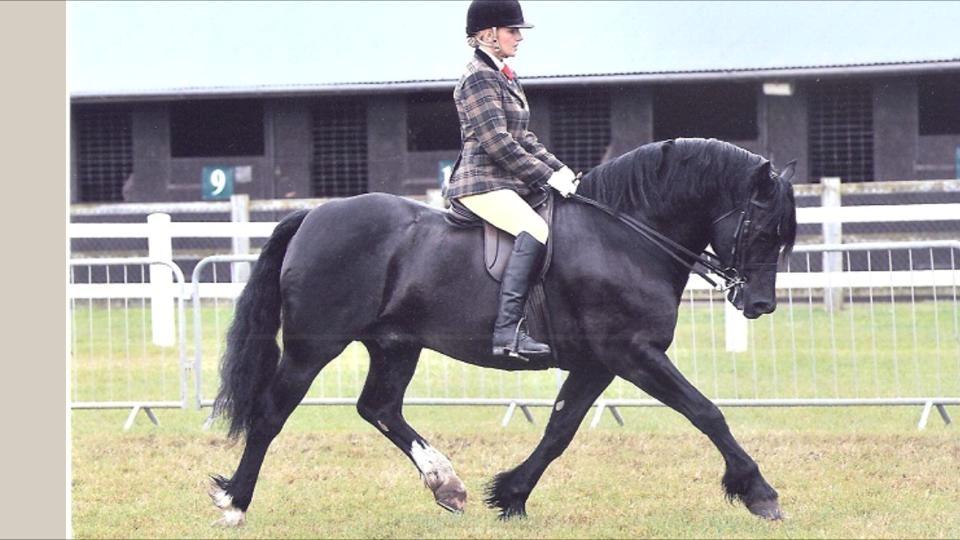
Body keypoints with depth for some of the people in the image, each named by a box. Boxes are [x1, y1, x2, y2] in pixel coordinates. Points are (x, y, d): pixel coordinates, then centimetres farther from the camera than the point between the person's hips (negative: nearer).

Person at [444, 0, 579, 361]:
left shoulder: (505, 77, 20)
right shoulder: (479, 77, -10)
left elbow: (524, 139, 22)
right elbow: (498, 143, -17)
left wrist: (560, 170, 8)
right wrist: (548, 178, -17)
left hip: (508, 182, 11)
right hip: (483, 184, -11)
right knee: (536, 231, -31)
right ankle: (508, 331, -38)